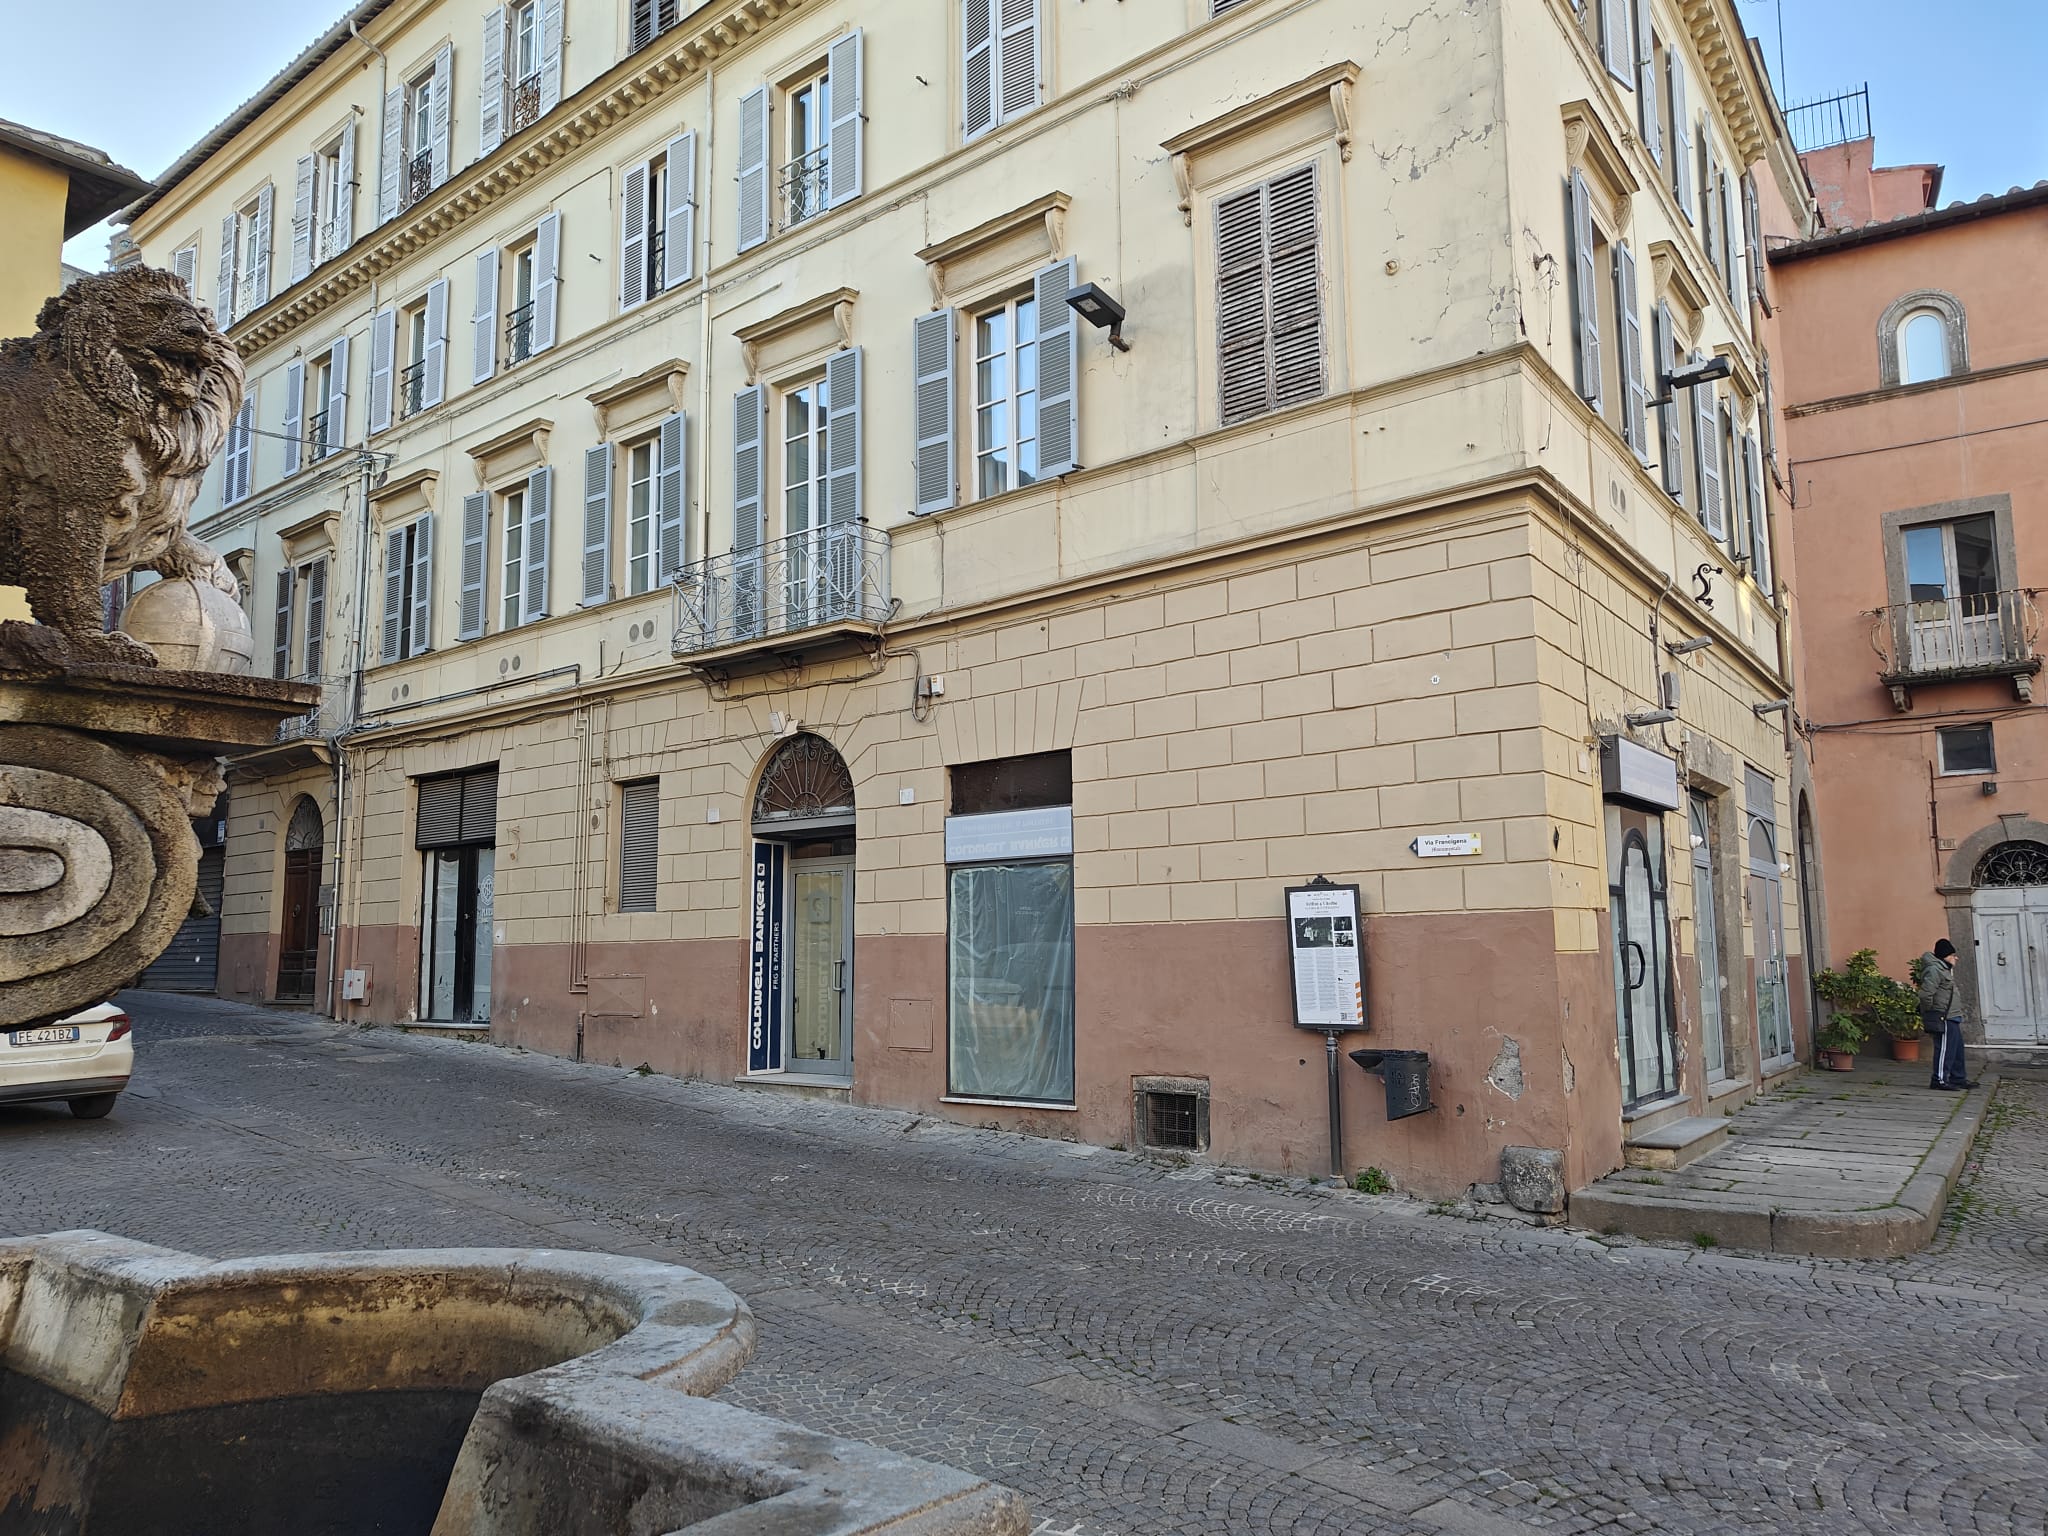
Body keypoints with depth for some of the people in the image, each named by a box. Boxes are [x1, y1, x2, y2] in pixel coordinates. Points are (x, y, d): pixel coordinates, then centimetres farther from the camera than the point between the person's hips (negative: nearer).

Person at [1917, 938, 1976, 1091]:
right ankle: (1940, 1079, -4)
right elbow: (1926, 994, -26)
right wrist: (1930, 1011, -15)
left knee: (1957, 1048, 16)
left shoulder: (1944, 968, 18)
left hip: (1951, 1017, 11)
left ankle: (1958, 1078, 24)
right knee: (1945, 1048, -7)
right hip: (1943, 1018, -11)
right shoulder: (1934, 970, -17)